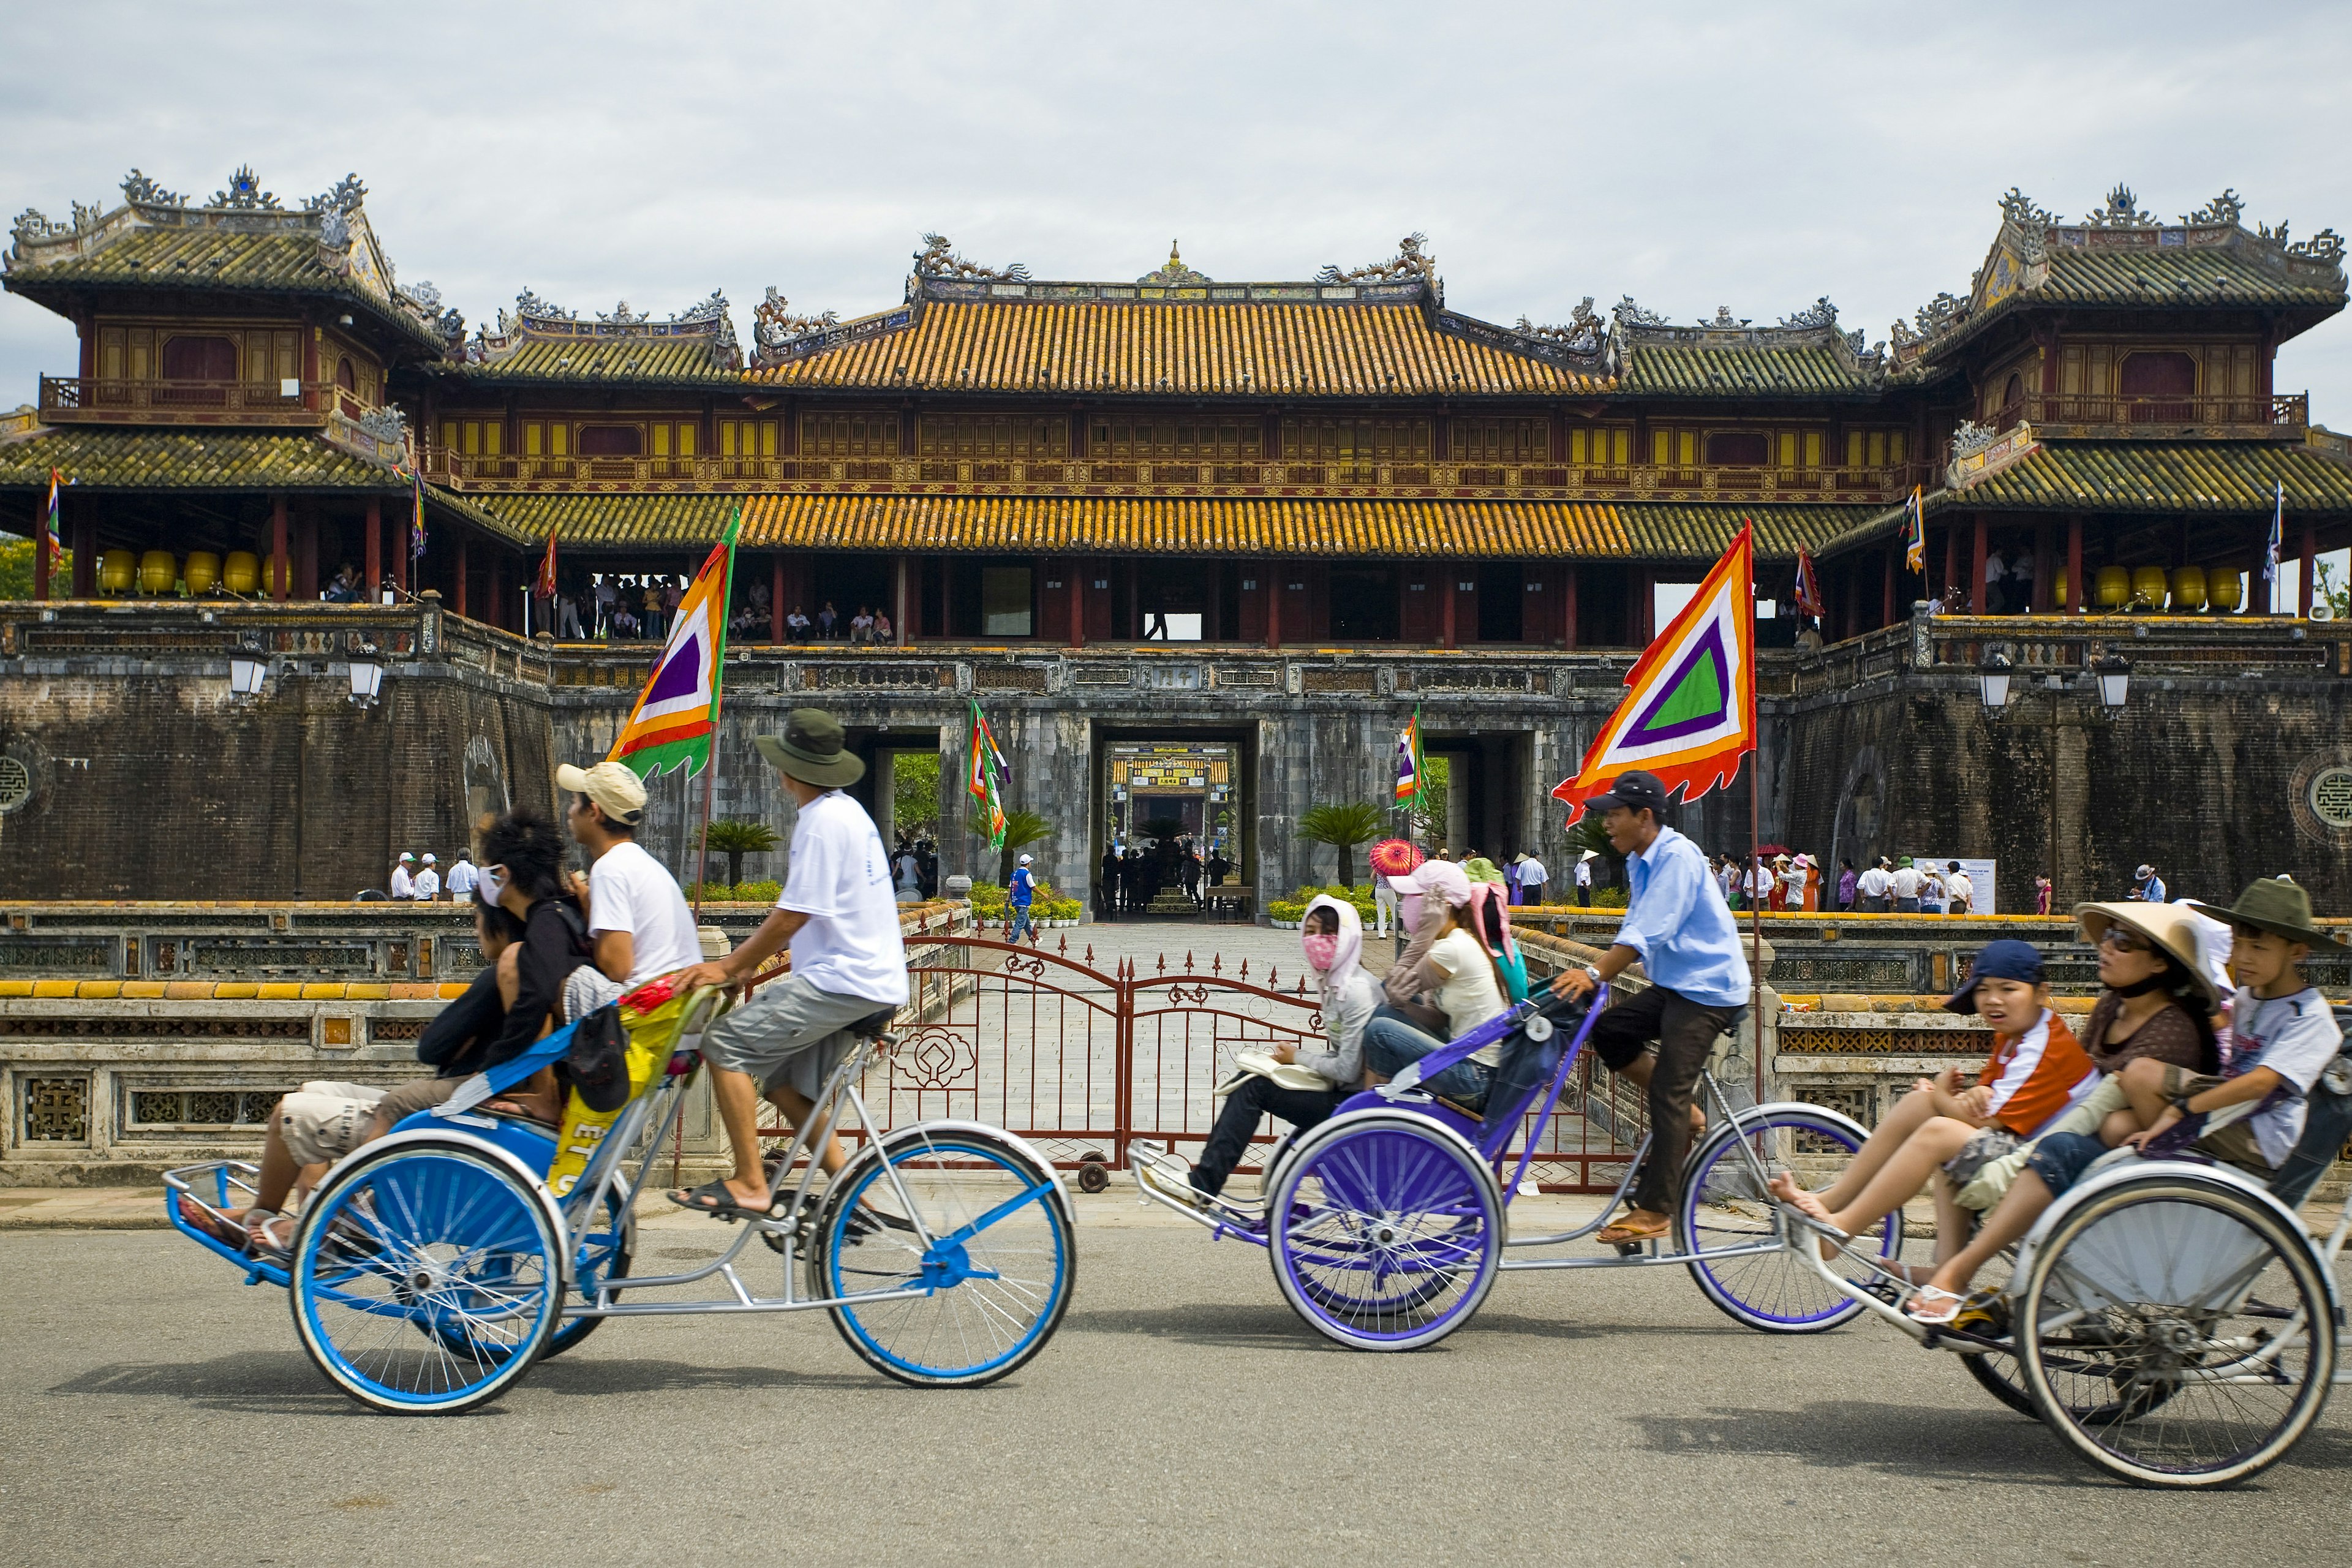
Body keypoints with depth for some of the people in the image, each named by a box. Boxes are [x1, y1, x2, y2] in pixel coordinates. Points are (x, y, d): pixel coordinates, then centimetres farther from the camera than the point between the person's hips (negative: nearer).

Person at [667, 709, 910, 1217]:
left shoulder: (823, 822, -15)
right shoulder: (844, 810, 17)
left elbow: (792, 916, -18)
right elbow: (798, 908, 21)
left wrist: (728, 968, -10)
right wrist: (745, 959, 17)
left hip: (842, 980, -10)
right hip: (869, 978, 10)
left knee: (726, 1045, -11)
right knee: (785, 1083, 15)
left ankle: (748, 1184, -11)